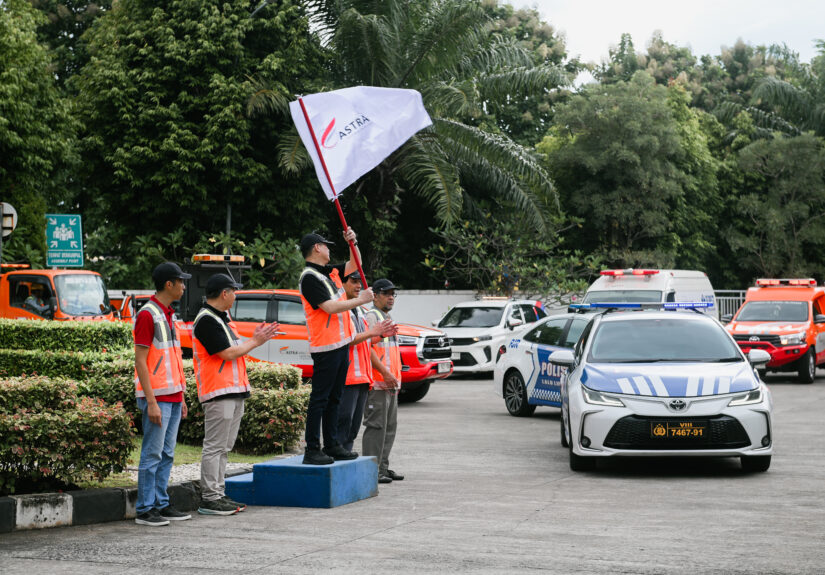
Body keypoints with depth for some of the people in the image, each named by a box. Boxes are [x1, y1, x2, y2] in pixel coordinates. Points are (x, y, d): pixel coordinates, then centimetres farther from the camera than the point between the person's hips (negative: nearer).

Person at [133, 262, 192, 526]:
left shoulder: (168, 315, 17)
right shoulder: (147, 315, -11)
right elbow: (140, 360, -15)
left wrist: (181, 398, 19)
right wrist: (151, 401, -19)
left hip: (172, 397, 9)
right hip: (157, 398, -9)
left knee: (166, 454, 10)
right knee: (152, 454, -6)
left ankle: (161, 505, 15)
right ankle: (145, 510, -2)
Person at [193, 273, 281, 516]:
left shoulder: (222, 317, 18)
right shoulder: (206, 320, -14)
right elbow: (228, 353, -17)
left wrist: (255, 339, 6)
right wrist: (255, 342, -6)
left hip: (234, 390, 10)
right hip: (218, 392, -10)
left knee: (223, 447, 13)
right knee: (214, 447, -8)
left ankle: (218, 494, 18)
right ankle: (210, 499, -6)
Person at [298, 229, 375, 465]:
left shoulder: (330, 272, 14)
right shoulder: (310, 277, -12)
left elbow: (354, 265, 30)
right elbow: (330, 307, -20)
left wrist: (353, 242, 13)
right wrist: (360, 300, -11)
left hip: (341, 344, 9)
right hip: (325, 346, -9)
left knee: (333, 398, 14)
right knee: (320, 398, -7)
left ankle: (331, 445, 20)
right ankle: (312, 451, -5)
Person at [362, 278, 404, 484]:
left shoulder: (387, 318, 21)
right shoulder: (371, 316, -9)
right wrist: (385, 373, -22)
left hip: (390, 382, 10)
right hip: (377, 382, -10)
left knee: (389, 427, 12)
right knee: (376, 426, -10)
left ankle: (383, 467, 17)